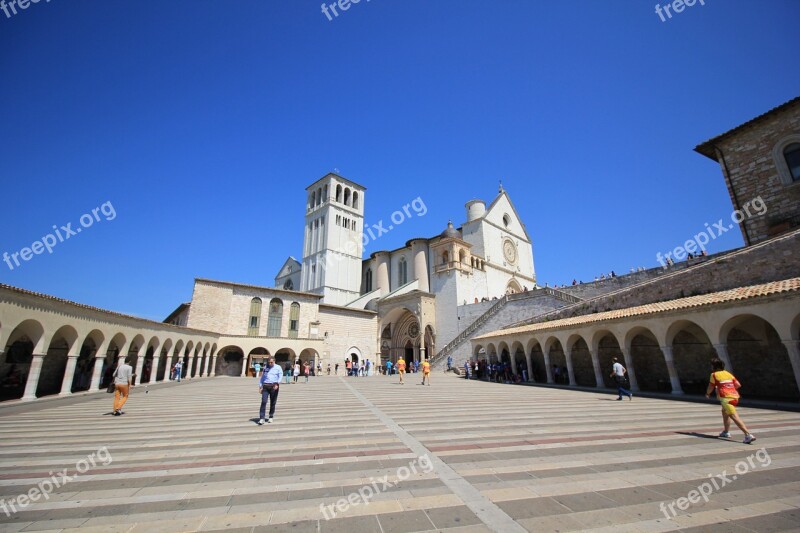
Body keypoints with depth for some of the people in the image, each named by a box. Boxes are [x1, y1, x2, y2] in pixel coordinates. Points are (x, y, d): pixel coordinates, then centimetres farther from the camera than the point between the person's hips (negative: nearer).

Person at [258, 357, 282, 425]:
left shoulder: (278, 368, 5)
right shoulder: (265, 368, 14)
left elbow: (280, 377, -4)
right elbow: (262, 377, 16)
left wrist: (277, 384, -19)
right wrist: (260, 386, 7)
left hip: (274, 386, -2)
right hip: (265, 386, 2)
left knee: (272, 403, 6)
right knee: (263, 402, -9)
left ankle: (271, 417, 20)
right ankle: (261, 418, -6)